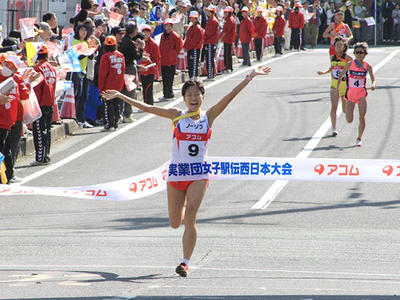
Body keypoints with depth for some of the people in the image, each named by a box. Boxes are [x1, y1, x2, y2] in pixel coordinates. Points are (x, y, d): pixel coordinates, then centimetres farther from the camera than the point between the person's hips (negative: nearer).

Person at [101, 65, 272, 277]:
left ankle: (185, 263, -16)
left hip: (199, 174, -1)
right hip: (176, 172, 1)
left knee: (190, 218, -16)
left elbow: (230, 96, -3)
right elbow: (147, 108, 3)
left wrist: (250, 78, -11)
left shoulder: (209, 116, 4)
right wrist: (119, 96, 1)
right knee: (175, 223, 9)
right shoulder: (177, 116, 4)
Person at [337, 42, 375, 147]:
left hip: (362, 94, 0)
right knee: (349, 120, -1)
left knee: (362, 117, -10)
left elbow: (373, 79, -6)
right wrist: (338, 86, -4)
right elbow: (341, 76, 8)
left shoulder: (367, 66, -3)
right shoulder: (350, 65, -3)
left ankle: (359, 138, 7)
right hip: (350, 94, 0)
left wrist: (373, 85, -28)